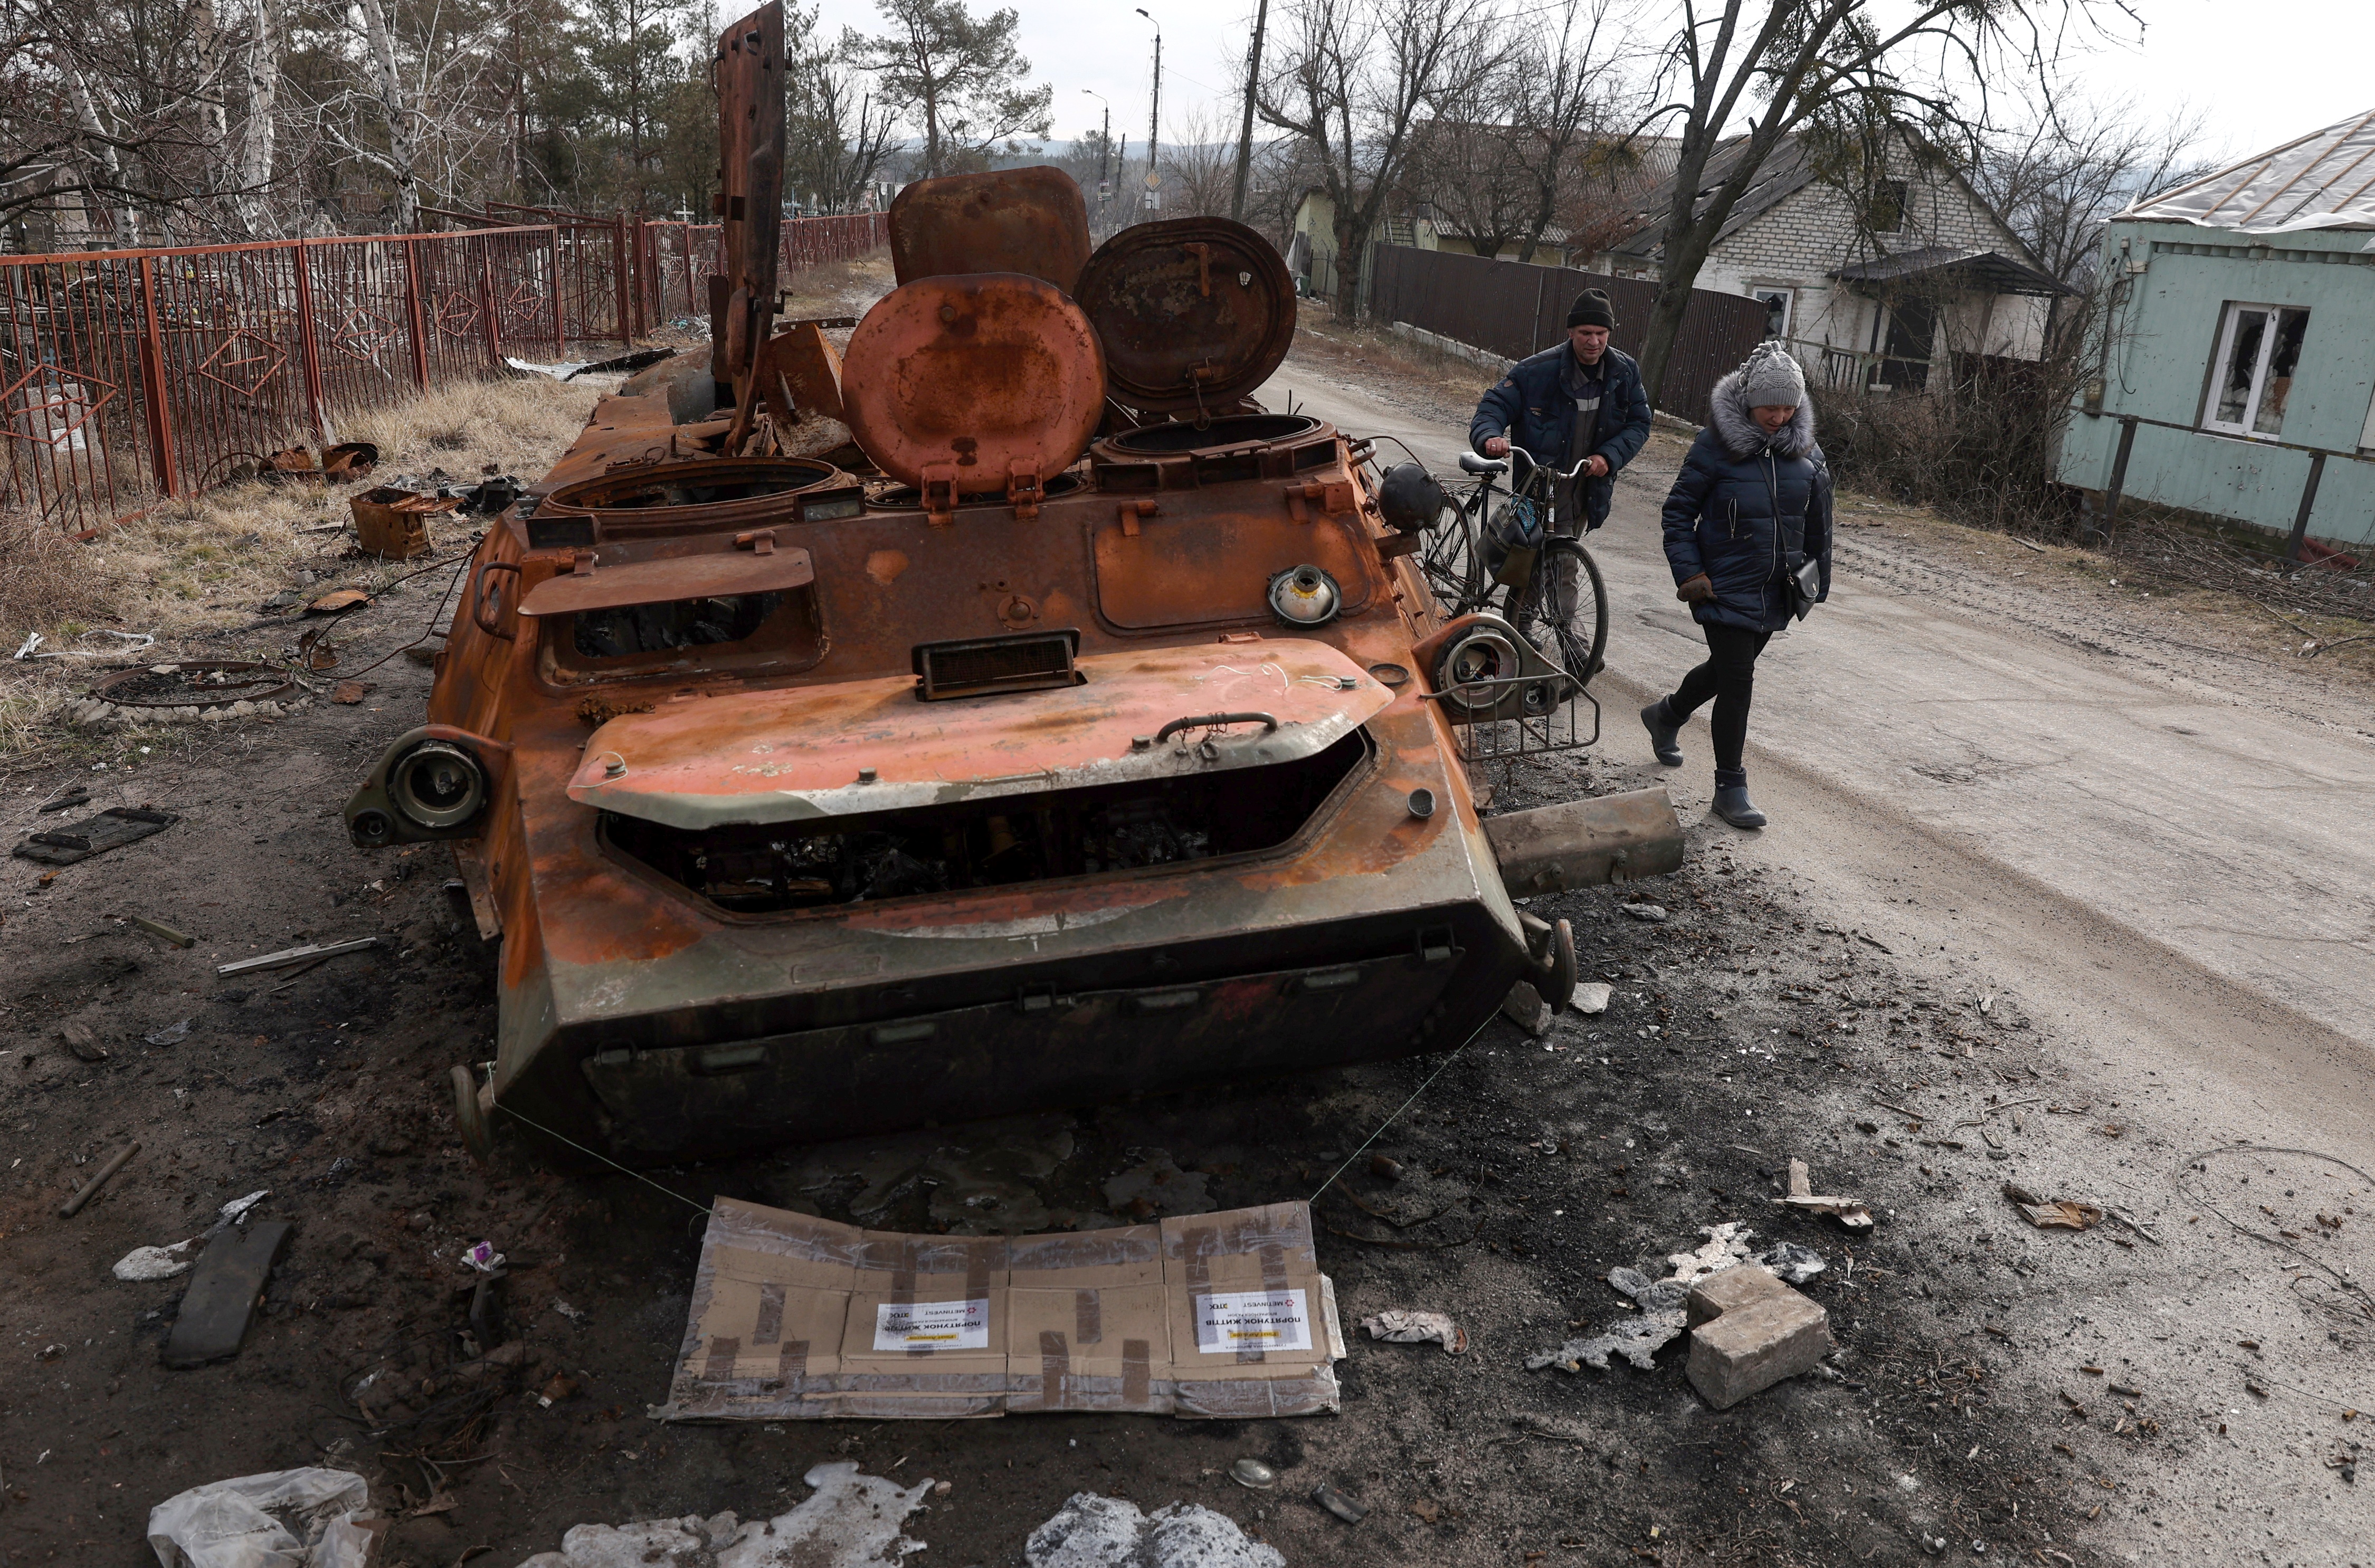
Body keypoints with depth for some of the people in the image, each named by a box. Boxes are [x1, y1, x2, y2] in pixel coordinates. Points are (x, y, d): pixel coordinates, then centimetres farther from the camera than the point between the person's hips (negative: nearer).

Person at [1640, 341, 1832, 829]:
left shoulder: (1805, 450, 2)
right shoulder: (1717, 446, -13)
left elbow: (1819, 521, 12)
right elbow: (1679, 511, -7)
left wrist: (1816, 578, 12)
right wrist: (1689, 573, -14)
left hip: (1776, 591, 6)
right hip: (1728, 587, -5)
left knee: (1727, 668, 20)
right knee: (1737, 680, -7)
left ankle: (1667, 714, 48)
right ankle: (1730, 787, 4)